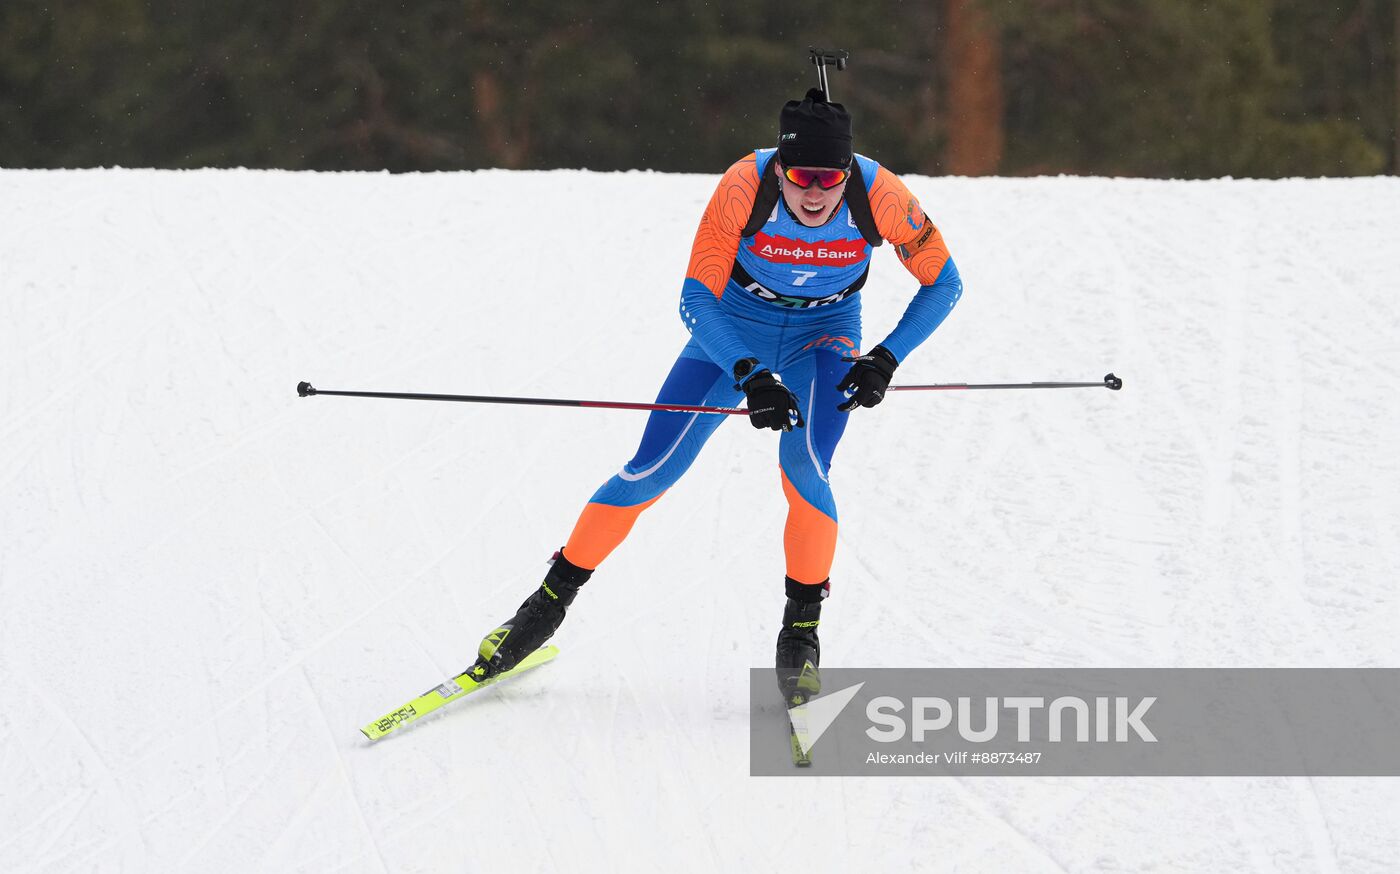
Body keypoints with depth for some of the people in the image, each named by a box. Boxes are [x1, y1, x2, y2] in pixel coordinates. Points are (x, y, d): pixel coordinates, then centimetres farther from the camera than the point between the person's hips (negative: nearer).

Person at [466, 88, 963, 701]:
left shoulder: (880, 196, -28)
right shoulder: (745, 186, -31)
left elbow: (942, 285, -12)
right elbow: (696, 300, -25)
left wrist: (885, 361, -23)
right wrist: (748, 376, -38)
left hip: (822, 336, 0)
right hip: (734, 332, 0)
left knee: (803, 467, -26)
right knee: (650, 472, -8)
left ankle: (801, 632, -8)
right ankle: (550, 603, 10)